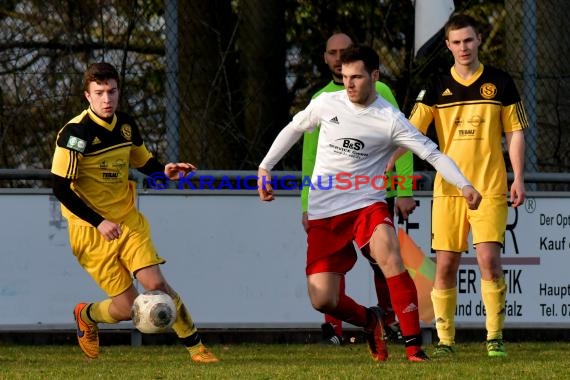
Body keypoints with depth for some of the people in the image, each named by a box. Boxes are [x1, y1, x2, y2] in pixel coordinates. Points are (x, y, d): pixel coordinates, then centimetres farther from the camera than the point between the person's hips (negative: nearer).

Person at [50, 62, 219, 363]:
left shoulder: (126, 126, 3)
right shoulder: (76, 132, -18)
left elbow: (144, 163, 20)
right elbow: (60, 188, -17)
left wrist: (166, 170, -4)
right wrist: (99, 223, -22)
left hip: (129, 222, 4)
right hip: (92, 230, -4)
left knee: (156, 284, -13)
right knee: (127, 307, -6)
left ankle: (196, 347, -2)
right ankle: (87, 316, 28)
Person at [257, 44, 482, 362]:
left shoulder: (390, 119, -8)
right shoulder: (326, 104, 1)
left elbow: (432, 153, -11)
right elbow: (293, 130, 19)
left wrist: (464, 185, -24)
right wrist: (265, 168, 16)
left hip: (367, 205, -3)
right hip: (323, 215, 3)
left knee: (389, 256, -32)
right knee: (322, 299, -7)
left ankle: (414, 345, -27)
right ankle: (369, 321, 27)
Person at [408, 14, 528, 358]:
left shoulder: (500, 83, 5)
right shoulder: (437, 87, 6)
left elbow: (515, 133, 8)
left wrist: (518, 179, 0)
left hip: (490, 187, -2)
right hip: (448, 187, 2)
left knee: (489, 259, -13)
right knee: (445, 266, 0)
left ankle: (495, 337, -3)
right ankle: (445, 339, 9)